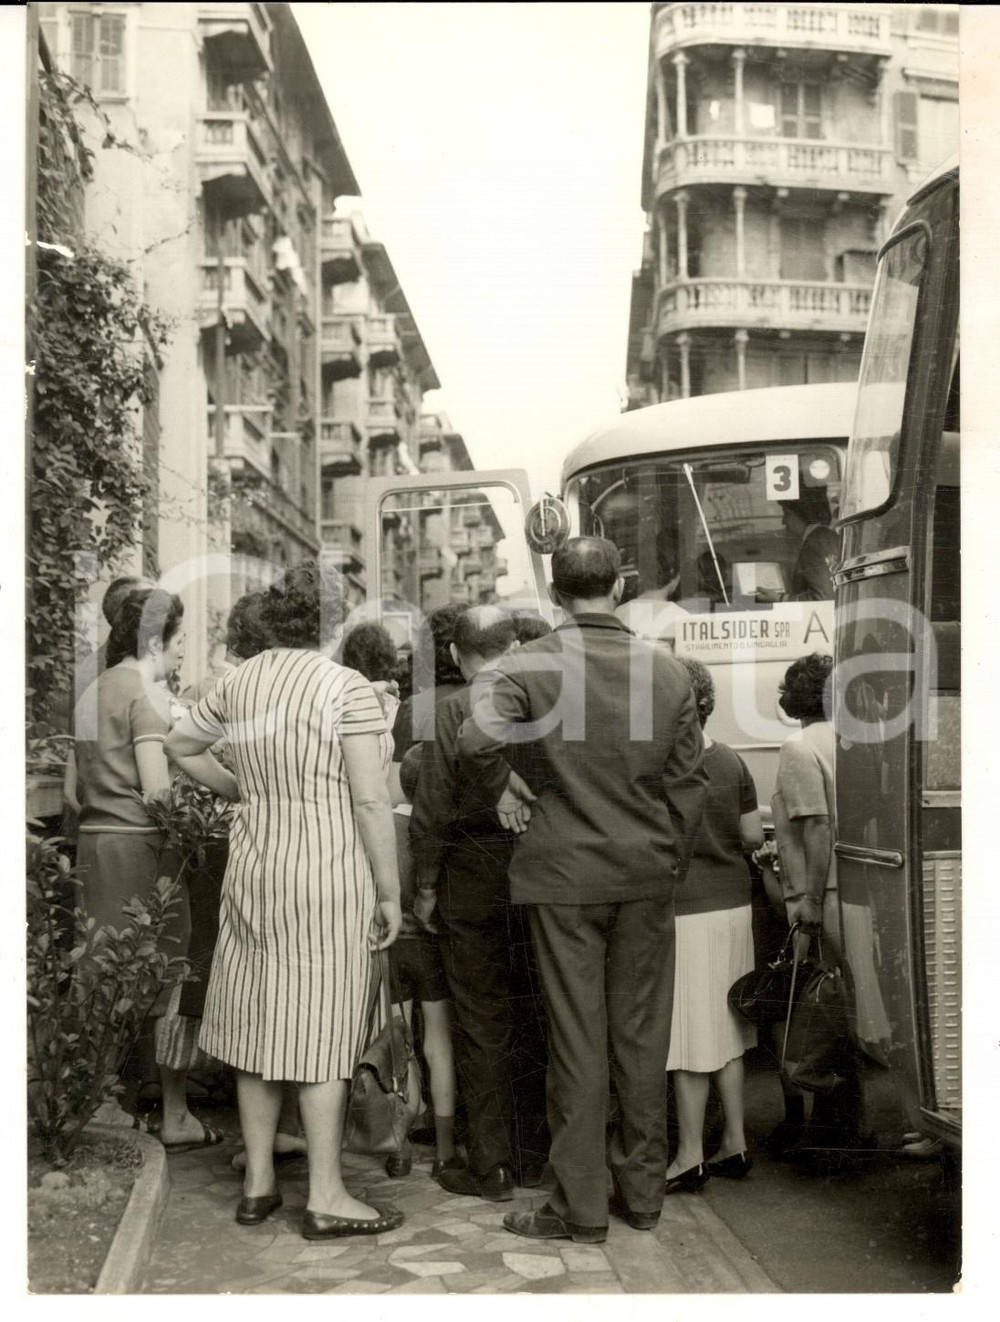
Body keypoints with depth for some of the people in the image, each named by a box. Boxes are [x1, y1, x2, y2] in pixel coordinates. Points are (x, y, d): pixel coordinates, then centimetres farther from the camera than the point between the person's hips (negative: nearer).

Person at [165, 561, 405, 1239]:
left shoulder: (241, 680, 5)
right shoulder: (347, 688, -13)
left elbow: (181, 744, 19)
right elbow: (371, 800, -16)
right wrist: (390, 894, -9)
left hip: (253, 869, 6)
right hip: (328, 877, -6)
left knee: (260, 1024, 13)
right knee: (323, 1030, 2)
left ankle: (258, 1184, 23)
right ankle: (326, 1199, 9)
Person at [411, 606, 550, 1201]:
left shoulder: (454, 710, -10)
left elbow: (433, 809, -10)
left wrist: (426, 886, 0)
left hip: (473, 882, -3)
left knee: (482, 1023, 6)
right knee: (535, 1018, 14)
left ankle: (490, 1168, 12)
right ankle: (534, 1157, 24)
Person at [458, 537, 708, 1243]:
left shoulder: (529, 665, -9)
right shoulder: (668, 669, 0)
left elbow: (478, 738, -25)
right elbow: (689, 780, 4)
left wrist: (503, 793, -5)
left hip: (564, 873, -2)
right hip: (647, 874, 3)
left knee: (577, 1039, 5)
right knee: (643, 1035, 13)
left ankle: (582, 1206, 12)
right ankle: (644, 1190, 24)